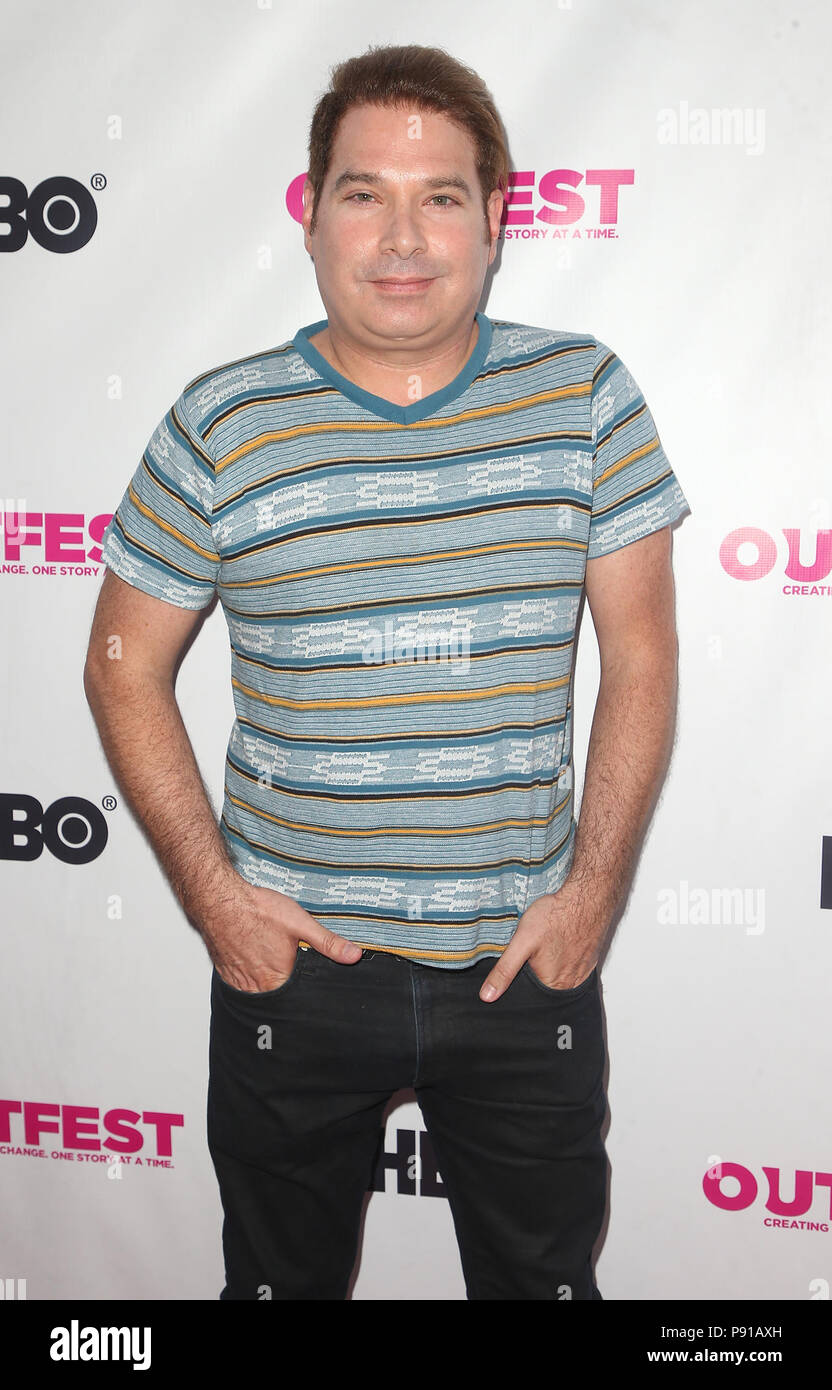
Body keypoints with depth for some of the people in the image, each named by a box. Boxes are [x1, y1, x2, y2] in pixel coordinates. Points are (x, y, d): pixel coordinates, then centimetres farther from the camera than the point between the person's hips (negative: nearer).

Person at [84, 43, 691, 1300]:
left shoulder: (585, 396, -4)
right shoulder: (220, 426, -7)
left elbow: (641, 656, -1)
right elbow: (126, 668, 1)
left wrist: (596, 887, -6)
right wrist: (211, 892, -5)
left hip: (529, 959, 1)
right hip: (292, 961, 0)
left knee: (546, 1277, 20)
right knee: (283, 1277, 22)